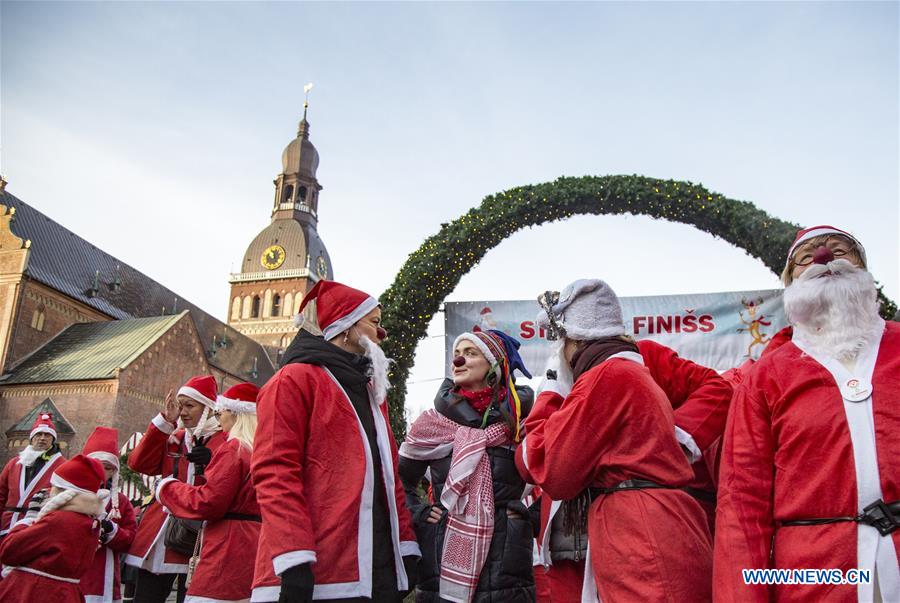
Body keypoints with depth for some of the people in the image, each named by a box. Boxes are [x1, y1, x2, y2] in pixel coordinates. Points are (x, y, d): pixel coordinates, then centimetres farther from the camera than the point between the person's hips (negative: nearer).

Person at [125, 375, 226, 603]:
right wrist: (165, 421, -3)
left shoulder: (225, 441, -1)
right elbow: (139, 463, 1)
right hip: (159, 538, 5)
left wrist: (211, 463, -25)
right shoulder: (172, 438, 15)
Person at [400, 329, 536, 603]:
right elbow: (400, 477, 15)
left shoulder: (522, 419, 3)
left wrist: (532, 518, 3)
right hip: (444, 553, 0)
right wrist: (417, 512, 2)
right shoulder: (436, 419, 4)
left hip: (506, 557, 0)